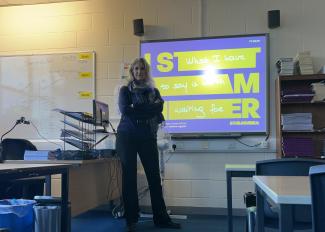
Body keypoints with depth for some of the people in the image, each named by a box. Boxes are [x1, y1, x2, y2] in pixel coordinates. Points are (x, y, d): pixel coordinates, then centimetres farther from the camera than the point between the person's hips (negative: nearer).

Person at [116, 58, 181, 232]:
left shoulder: (154, 91, 13)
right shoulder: (125, 90, 6)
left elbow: (158, 109, -5)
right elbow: (125, 110, -11)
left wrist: (136, 109, -11)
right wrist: (149, 108, -9)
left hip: (148, 137, 2)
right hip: (127, 136, -2)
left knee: (154, 176, 4)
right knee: (129, 177, 1)